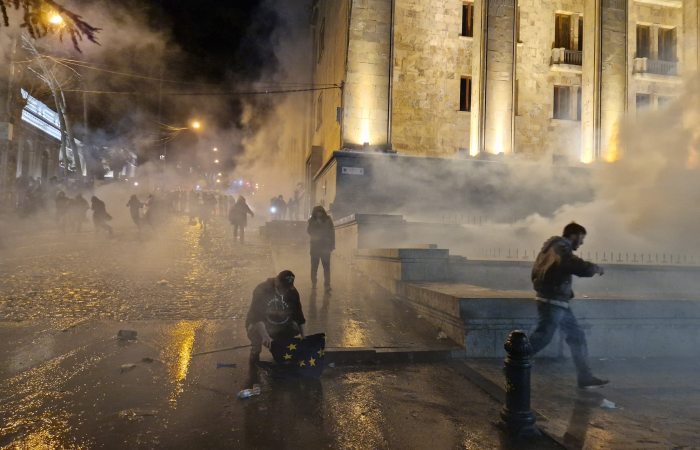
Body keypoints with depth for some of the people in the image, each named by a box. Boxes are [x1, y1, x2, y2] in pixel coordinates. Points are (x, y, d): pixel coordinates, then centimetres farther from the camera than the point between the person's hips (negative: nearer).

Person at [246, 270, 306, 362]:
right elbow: (256, 315, -31)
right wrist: (265, 336, -43)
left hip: (282, 325, 4)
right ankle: (255, 352, 0)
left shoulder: (292, 292, -9)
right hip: (260, 324, -4)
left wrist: (304, 336, -8)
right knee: (255, 331, -32)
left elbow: (298, 315, -1)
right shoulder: (262, 289, -23)